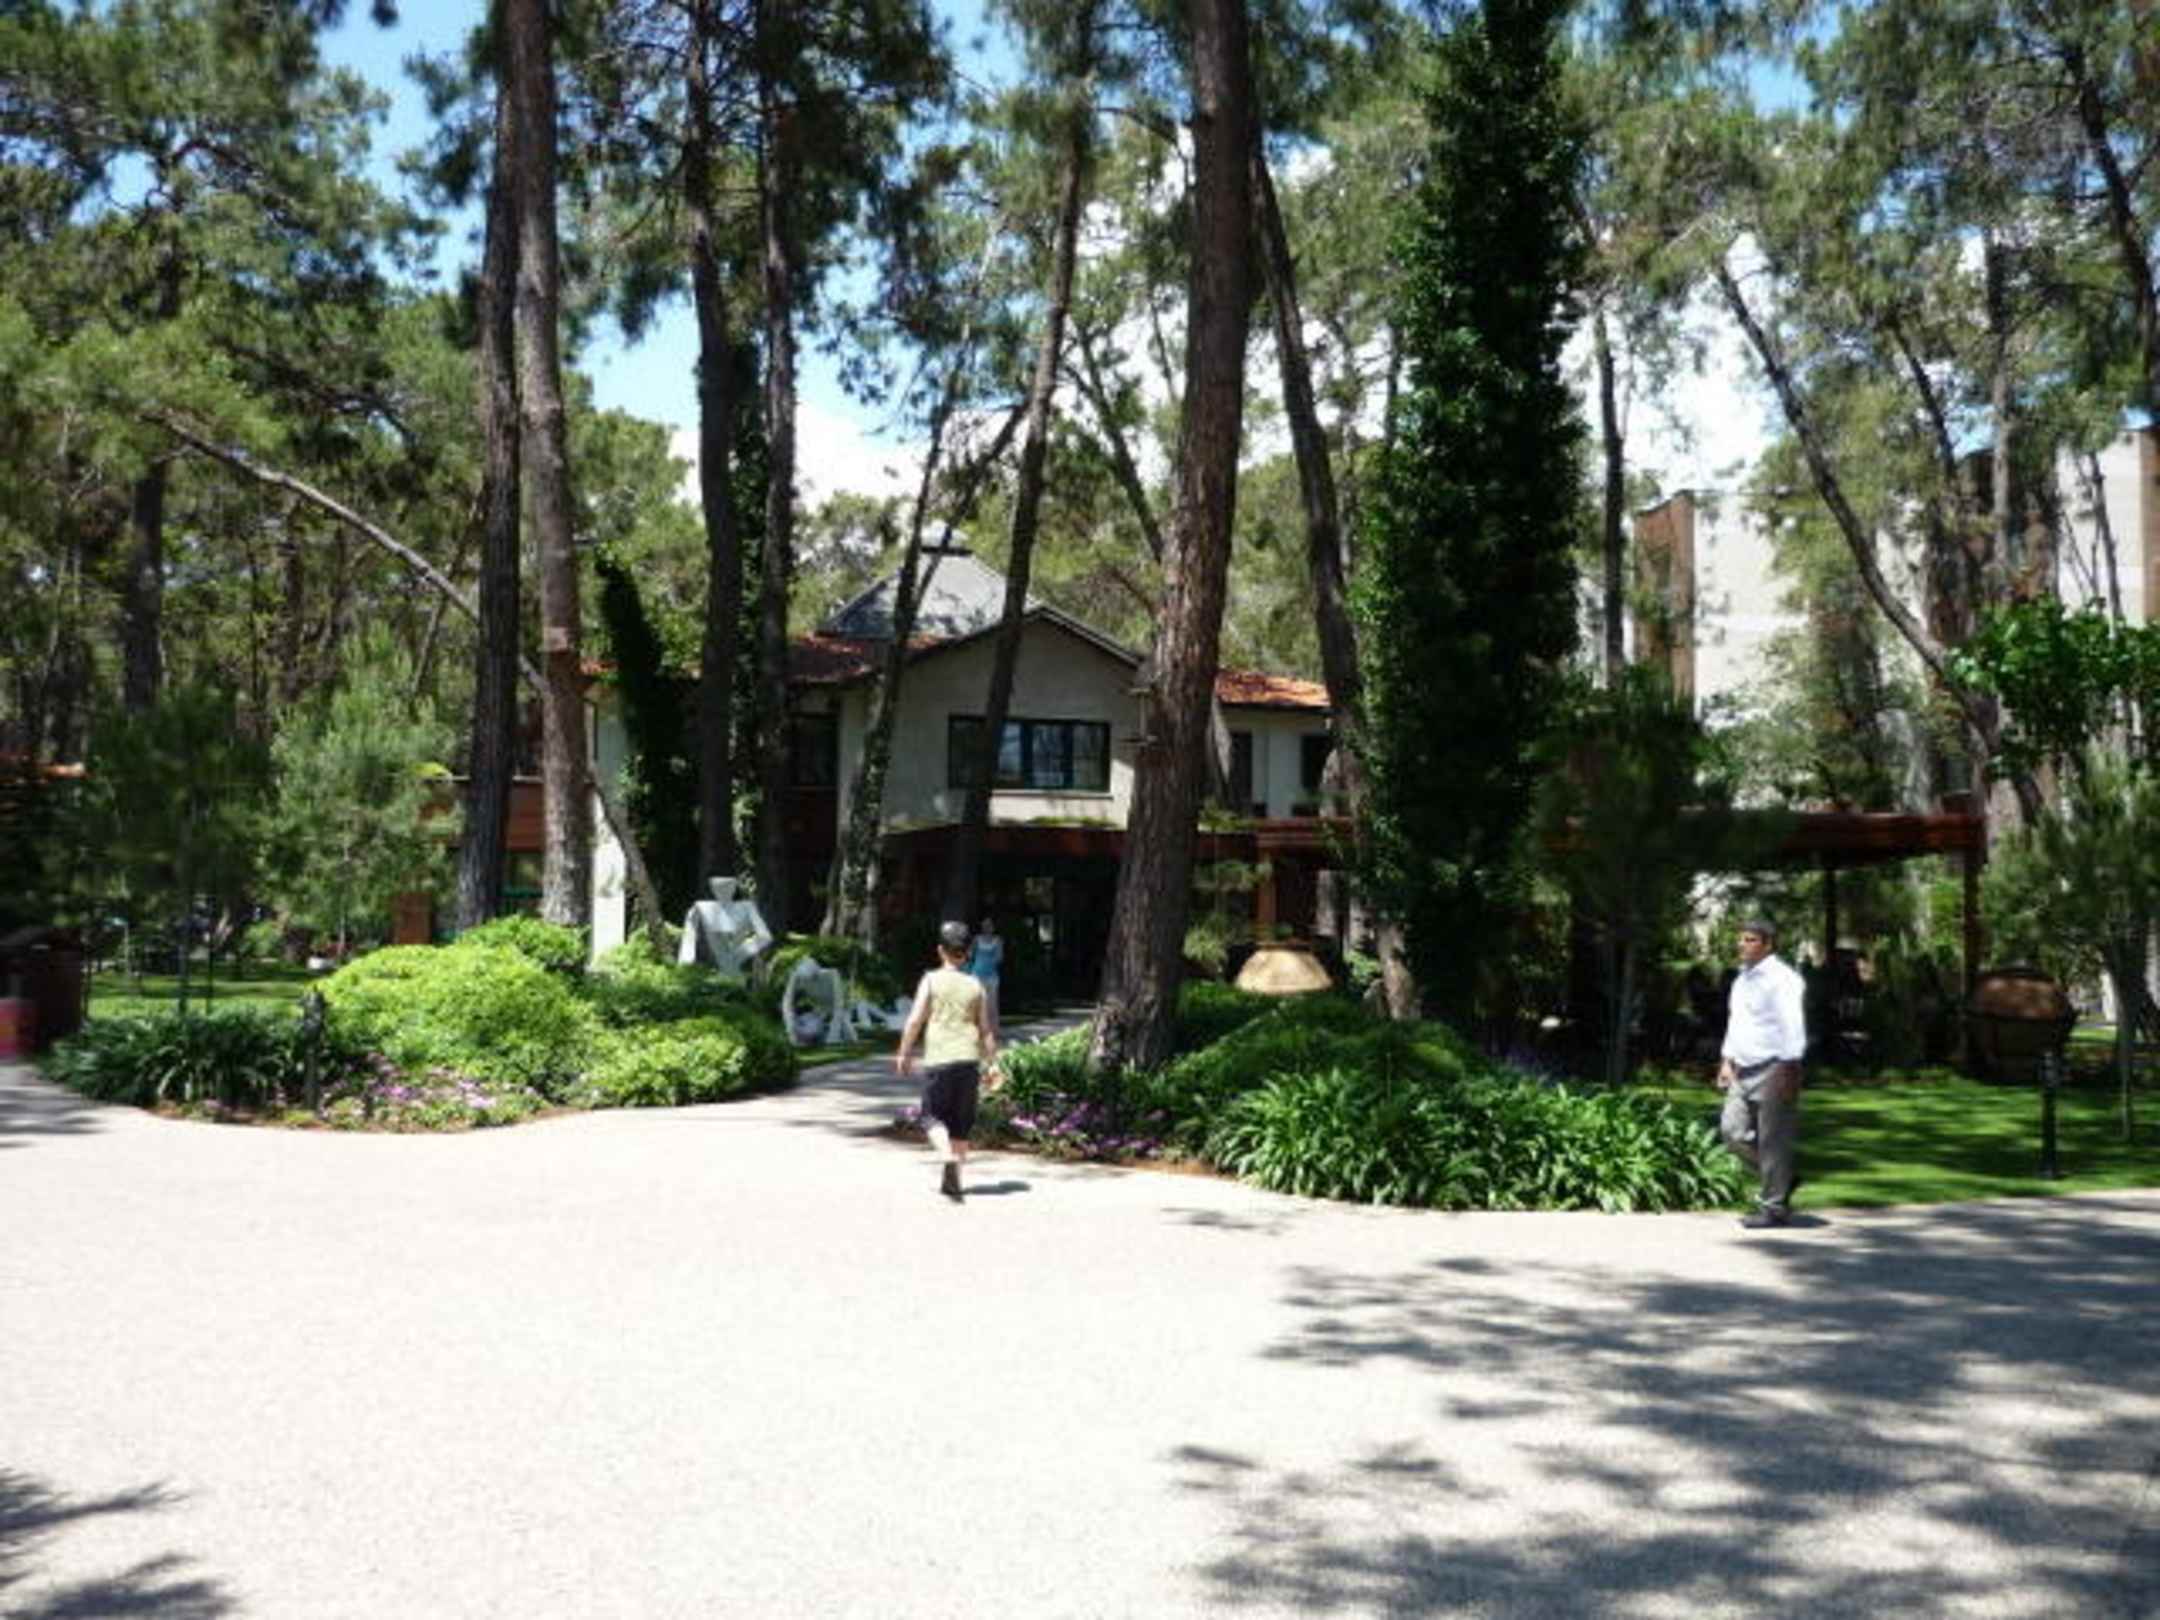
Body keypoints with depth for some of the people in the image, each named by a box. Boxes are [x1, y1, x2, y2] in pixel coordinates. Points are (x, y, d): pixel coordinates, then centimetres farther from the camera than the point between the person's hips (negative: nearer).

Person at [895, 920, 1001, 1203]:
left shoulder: (931, 980, 0)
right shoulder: (975, 985, 8)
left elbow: (915, 1020, -5)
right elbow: (986, 1029, 7)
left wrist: (904, 1054, 5)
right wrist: (992, 1063, 12)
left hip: (938, 1058, -3)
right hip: (969, 1059, 3)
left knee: (934, 1116, 5)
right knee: (961, 1121, 12)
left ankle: (947, 1156, -22)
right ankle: (951, 1179, 15)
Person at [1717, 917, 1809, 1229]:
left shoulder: (1782, 979, -11)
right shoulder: (1742, 979, 16)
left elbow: (1793, 1028, -16)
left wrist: (1788, 1071, -21)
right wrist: (1726, 1060, 19)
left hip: (1774, 1070, -9)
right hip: (1744, 1071, 9)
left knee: (1773, 1141, -3)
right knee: (1732, 1130, 4)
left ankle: (1774, 1207, 6)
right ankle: (1781, 1179, 22)